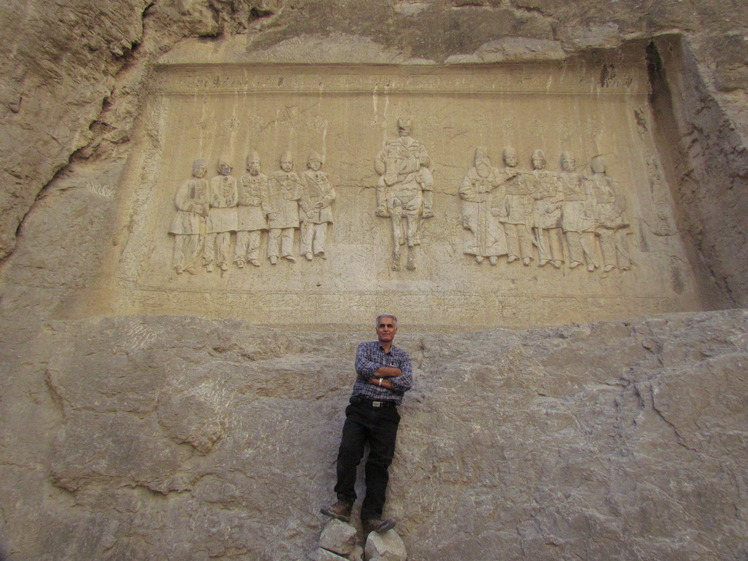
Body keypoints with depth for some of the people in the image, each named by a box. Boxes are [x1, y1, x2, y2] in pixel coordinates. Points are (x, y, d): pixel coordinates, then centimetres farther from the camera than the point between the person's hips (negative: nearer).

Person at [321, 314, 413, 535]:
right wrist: (393, 372, -1)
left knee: (380, 461, -12)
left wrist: (376, 378, -5)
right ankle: (344, 503, -13)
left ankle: (372, 517, -13)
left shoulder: (402, 355, 18)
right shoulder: (365, 348, 17)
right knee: (348, 451, -21)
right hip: (360, 408, 0)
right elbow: (363, 367, -6)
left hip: (386, 412, 0)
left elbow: (406, 383, 0)